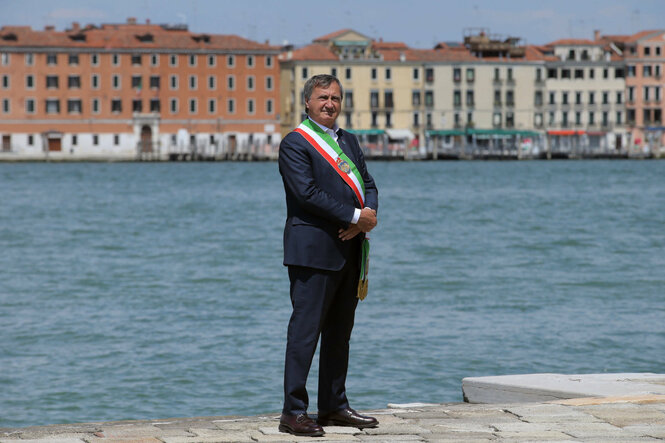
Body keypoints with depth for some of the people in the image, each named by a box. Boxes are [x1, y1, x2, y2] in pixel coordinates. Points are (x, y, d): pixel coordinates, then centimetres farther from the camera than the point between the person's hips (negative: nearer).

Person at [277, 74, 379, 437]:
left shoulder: (348, 141, 19)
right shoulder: (295, 143, -7)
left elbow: (368, 185, 14)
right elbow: (308, 192, -17)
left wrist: (370, 214, -8)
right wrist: (355, 217, -16)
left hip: (348, 251, 8)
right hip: (313, 249, -8)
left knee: (340, 332, 12)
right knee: (305, 331, -8)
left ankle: (334, 406, 20)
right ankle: (293, 413, -7)